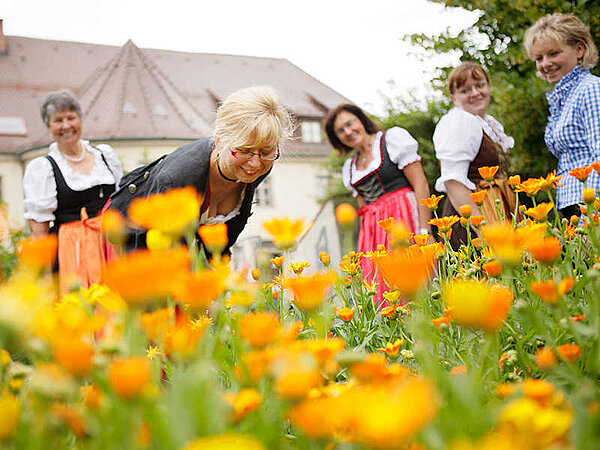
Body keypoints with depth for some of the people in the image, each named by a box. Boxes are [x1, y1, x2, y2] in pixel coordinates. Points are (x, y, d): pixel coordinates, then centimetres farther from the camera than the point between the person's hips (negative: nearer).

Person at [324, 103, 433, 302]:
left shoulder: (393, 138, 3)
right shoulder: (349, 168, 20)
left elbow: (421, 185, -4)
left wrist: (424, 231, -14)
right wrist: (364, 247, 10)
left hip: (404, 217, -5)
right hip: (372, 230, 5)